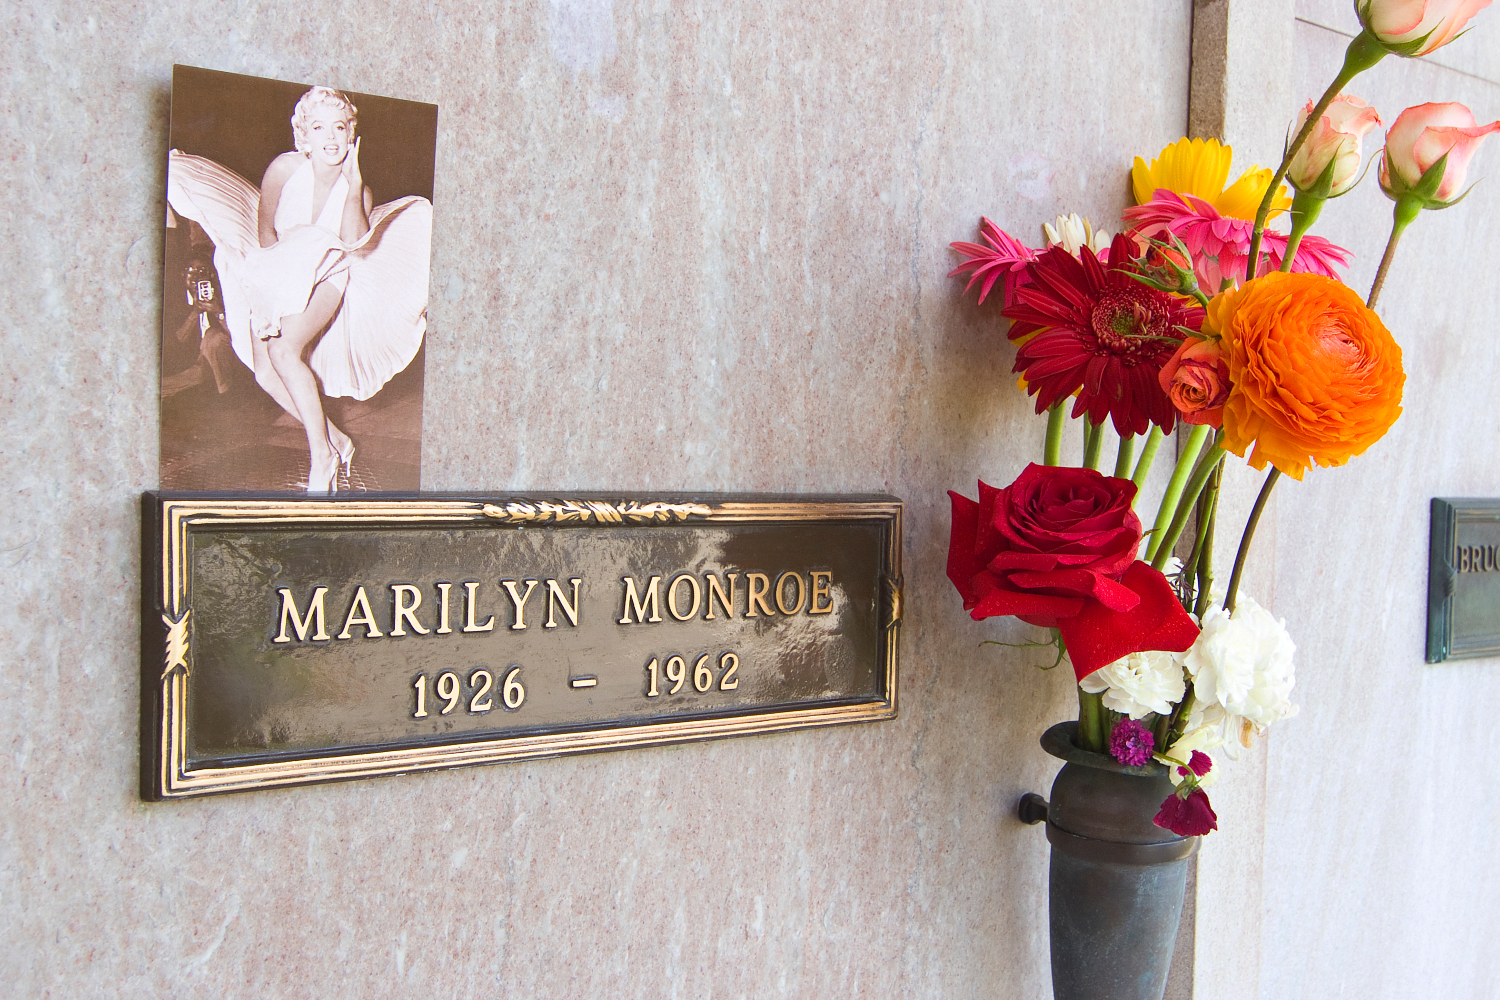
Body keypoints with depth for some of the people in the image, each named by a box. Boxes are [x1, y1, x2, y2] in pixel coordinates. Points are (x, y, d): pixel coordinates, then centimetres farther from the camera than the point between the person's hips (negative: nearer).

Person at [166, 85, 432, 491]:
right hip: (277, 272, 3)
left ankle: (321, 456, -24)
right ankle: (335, 440, -7)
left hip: (327, 274, -2)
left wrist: (353, 181, -25)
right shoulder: (285, 168, -8)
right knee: (264, 370, -20)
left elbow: (354, 244, -23)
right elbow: (265, 231, 2)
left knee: (285, 349, -30)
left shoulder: (358, 186, -7)